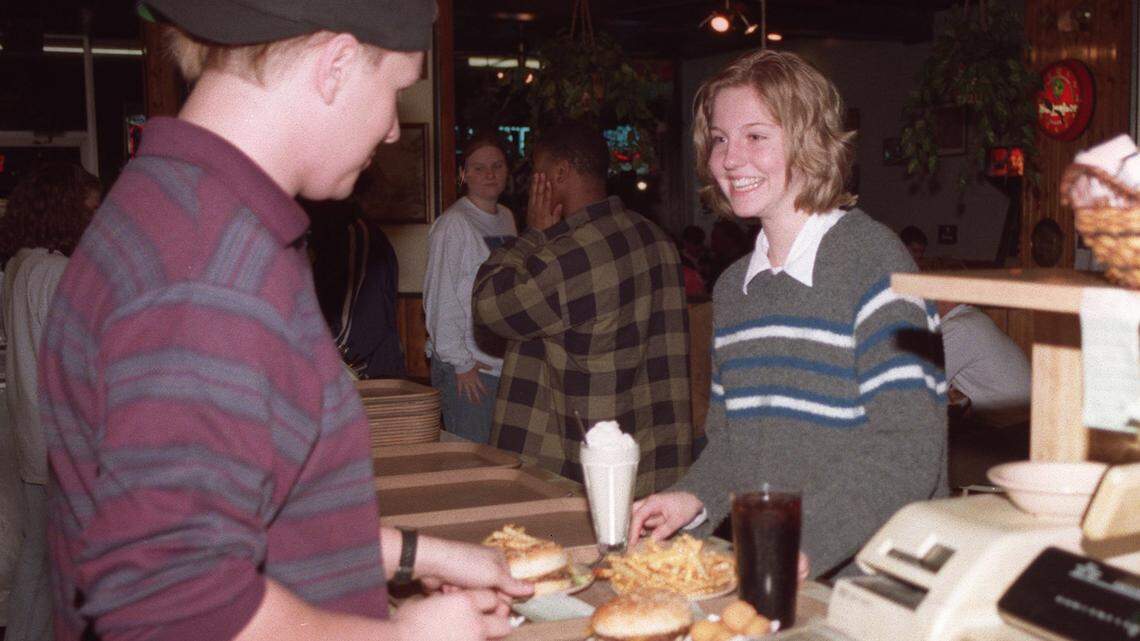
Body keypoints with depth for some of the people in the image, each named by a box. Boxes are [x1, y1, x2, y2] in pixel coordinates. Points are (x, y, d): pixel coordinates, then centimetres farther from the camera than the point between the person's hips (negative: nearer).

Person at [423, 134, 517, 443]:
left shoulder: (507, 218, 14)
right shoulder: (453, 223, -9)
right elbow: (440, 298, -11)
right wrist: (460, 361, -12)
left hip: (507, 360, 7)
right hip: (469, 369, -7)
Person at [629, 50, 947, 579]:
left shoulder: (873, 263, -8)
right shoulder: (732, 288, 15)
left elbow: (909, 450, -15)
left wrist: (799, 542, -23)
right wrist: (695, 497, 1)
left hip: (869, 576, -6)